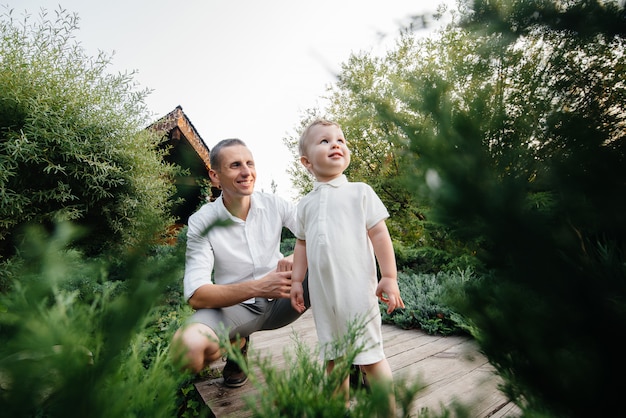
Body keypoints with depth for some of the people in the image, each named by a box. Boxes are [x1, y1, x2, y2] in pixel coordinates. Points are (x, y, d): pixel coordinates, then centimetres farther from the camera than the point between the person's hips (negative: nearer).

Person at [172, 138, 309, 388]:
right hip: (235, 306, -1)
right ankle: (237, 343, 5)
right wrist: (258, 287, -33)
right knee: (188, 344, -32)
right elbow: (196, 296, -19)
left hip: (279, 301, 2)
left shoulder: (275, 205, -7)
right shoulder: (202, 222, -13)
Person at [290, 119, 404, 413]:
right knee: (332, 357, 17)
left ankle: (390, 410, 22)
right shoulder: (306, 204, 10)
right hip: (322, 293, 5)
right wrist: (296, 280, 13)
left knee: (370, 356, 4)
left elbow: (379, 234, -4)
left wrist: (389, 277, -8)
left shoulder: (360, 192, -1)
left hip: (357, 289, -4)